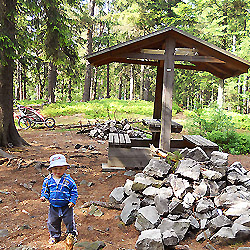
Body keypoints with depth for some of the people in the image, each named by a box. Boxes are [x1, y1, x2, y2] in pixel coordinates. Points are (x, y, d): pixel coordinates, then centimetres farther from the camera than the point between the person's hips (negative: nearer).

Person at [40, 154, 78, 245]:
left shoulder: (68, 180, -14)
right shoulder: (48, 180, -7)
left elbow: (74, 191, -7)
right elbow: (45, 189, 8)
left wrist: (72, 201, -14)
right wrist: (44, 196, -10)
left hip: (66, 207, -2)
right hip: (53, 207, 3)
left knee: (69, 221, 13)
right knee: (52, 222, 17)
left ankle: (72, 234, 38)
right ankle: (54, 236, 40)